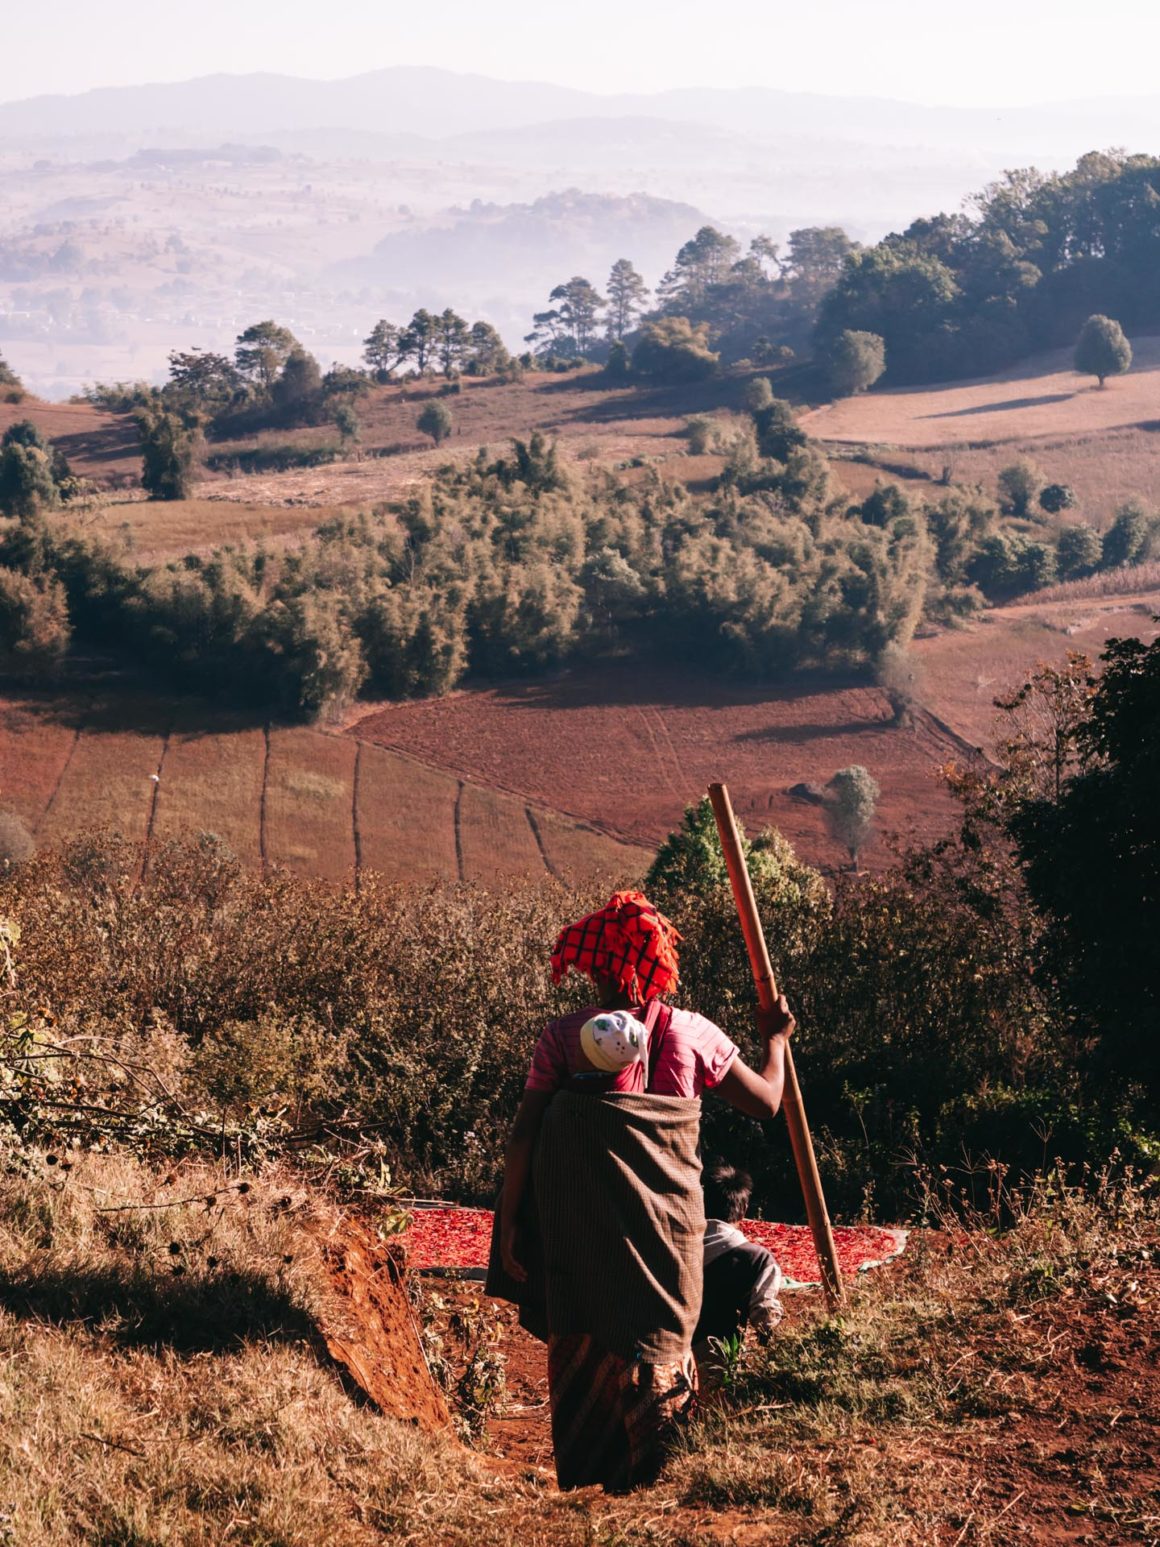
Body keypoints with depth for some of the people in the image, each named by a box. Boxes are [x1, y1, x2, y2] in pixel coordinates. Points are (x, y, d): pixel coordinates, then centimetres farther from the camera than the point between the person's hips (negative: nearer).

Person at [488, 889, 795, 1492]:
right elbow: (765, 1101, 9)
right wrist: (774, 1039, 27)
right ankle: (651, 1477, -4)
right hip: (665, 1215, 0)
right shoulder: (690, 1034, 0)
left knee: (581, 1345, 14)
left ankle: (581, 1479, 18)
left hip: (577, 1224, 0)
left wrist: (509, 1220, 3)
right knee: (659, 1347, 10)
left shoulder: (562, 1038, -1)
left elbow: (523, 1135, -4)